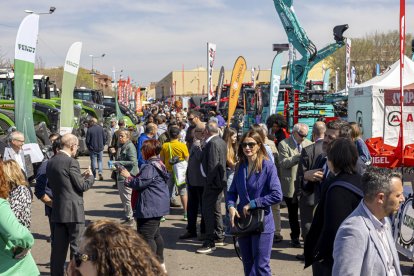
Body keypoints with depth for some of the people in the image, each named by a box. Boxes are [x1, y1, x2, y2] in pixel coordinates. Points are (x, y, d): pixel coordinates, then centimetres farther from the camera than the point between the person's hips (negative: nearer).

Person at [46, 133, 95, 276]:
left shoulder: (51, 162, 8)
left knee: (58, 246, 12)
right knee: (77, 246, 1)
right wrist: (90, 176, 9)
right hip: (73, 210, -7)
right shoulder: (71, 162, -15)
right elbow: (82, 186, -12)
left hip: (57, 210, 7)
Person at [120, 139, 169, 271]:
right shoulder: (158, 164, 13)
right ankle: (160, 263, 30)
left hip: (150, 207, -11)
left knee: (146, 236, -7)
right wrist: (133, 177, 13)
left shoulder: (150, 167, -20)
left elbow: (139, 184, -19)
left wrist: (128, 176, -4)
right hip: (158, 206, 11)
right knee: (155, 234, 20)